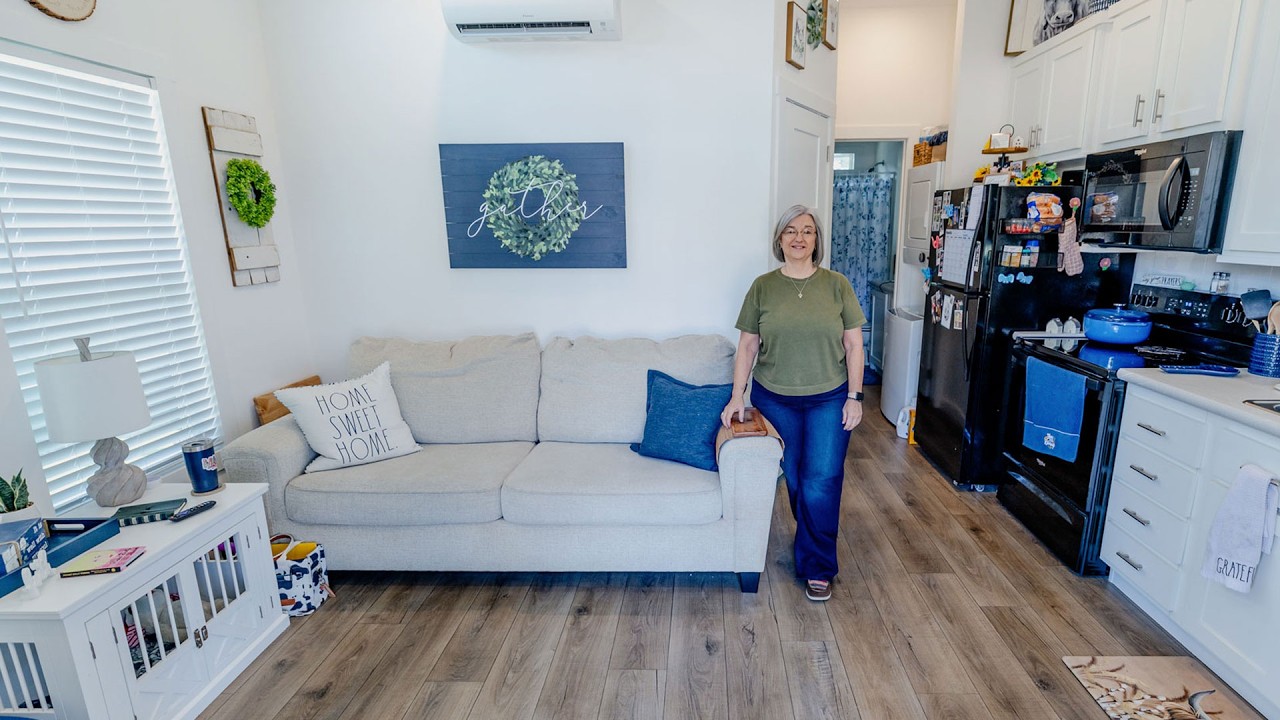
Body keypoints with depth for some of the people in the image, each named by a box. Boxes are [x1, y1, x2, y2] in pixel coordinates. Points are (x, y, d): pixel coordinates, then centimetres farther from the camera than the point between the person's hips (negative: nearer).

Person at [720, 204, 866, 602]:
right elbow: (747, 346, 0)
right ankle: (813, 538, 38)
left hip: (828, 400, 0)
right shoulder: (762, 286, -1)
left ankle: (817, 567, 15)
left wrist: (854, 397, -4)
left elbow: (853, 345, 1)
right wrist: (737, 396, -6)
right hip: (775, 400, 1)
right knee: (793, 479, 12)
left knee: (821, 483, -2)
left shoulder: (837, 285, -1)